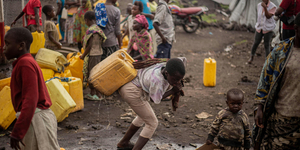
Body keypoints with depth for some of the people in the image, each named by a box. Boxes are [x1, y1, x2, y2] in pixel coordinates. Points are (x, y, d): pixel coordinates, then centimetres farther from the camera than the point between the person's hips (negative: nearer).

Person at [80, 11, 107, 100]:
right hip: (99, 53, 9)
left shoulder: (90, 30, -17)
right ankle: (92, 92, 23)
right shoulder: (98, 28, 8)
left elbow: (89, 46, -19)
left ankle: (98, 95, 1)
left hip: (92, 55, -9)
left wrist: (83, 55, -7)